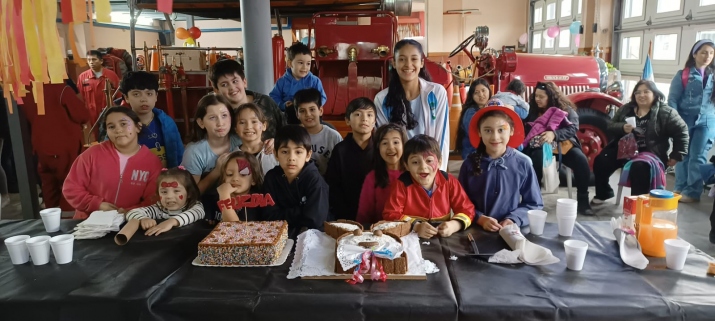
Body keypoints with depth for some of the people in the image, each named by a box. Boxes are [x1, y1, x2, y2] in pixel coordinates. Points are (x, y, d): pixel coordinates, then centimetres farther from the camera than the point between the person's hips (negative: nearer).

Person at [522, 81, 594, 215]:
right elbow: (524, 128, 2)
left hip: (563, 144, 0)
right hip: (540, 146, 0)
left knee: (581, 160, -26)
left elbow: (573, 128, -14)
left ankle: (583, 201, -14)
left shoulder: (566, 109, 0)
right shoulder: (532, 109, 8)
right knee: (536, 161, -34)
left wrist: (554, 134, -32)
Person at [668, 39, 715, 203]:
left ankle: (692, 192, 1)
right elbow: (672, 99, -1)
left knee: (698, 157, -1)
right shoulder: (682, 75, 3)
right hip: (685, 120, -1)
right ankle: (680, 188, 13)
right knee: (683, 156, 4)